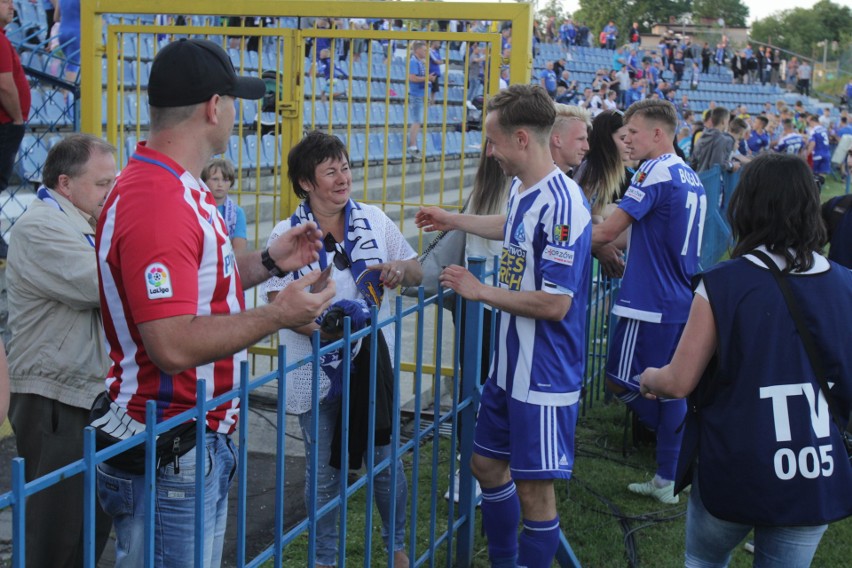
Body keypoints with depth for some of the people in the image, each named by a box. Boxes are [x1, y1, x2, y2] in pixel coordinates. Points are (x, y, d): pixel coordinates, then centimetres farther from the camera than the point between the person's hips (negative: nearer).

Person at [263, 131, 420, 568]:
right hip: (317, 371, -2)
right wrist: (326, 330, -27)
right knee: (323, 473, 10)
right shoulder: (287, 233, -7)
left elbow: (417, 273, 10)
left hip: (372, 361, 2)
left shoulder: (374, 220, 1)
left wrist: (400, 269, -14)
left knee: (385, 460, 11)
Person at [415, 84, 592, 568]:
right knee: (488, 464, 20)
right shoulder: (522, 190, 4)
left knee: (534, 489, 1)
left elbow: (555, 304, -27)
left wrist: (481, 291, -16)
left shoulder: (561, 204, -25)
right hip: (509, 364, 10)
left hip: (544, 376, -10)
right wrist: (453, 220, 38)